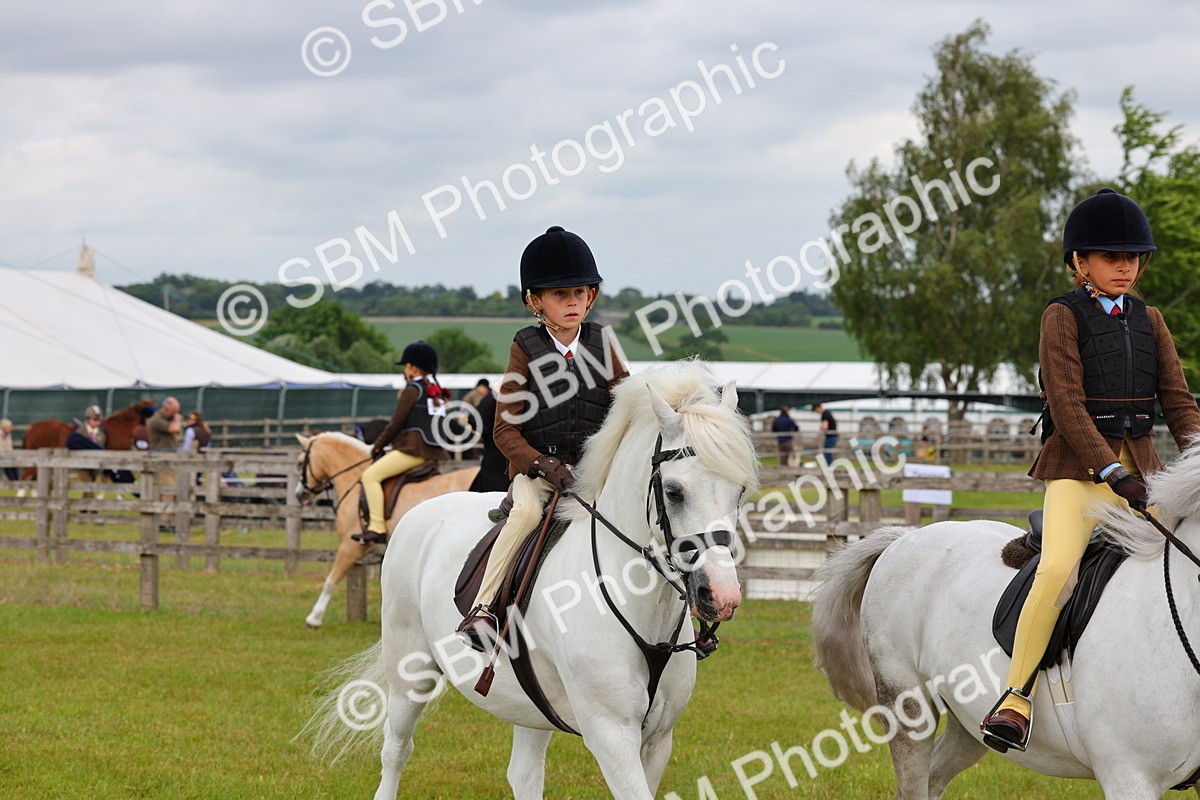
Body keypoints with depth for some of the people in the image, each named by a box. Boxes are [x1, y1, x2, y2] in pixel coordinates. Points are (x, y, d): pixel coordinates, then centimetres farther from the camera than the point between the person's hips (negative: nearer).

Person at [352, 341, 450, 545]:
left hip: (413, 448, -10)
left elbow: (396, 423, -7)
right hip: (435, 450, 10)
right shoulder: (437, 391, 18)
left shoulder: (412, 390, -7)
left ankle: (377, 527, -22)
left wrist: (378, 445, 6)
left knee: (370, 475, -12)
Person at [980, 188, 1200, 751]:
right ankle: (1016, 698, -19)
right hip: (1077, 467, -6)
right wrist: (1111, 472, -20)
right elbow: (1067, 404, -11)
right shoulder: (1063, 317, -2)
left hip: (1141, 467, 6)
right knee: (1059, 567, -28)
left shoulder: (1149, 320, 13)